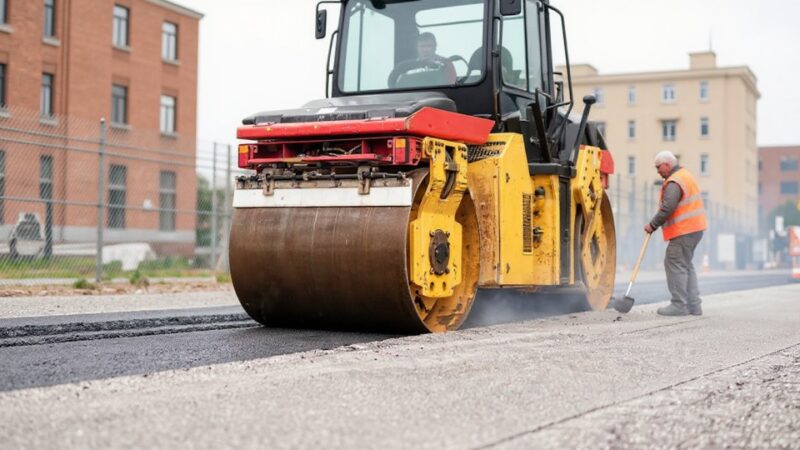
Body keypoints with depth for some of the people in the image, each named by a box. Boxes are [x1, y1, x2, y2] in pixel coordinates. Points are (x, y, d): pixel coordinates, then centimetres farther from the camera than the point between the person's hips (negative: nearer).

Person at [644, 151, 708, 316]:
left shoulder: (674, 183, -15)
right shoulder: (686, 176, 18)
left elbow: (667, 208, -23)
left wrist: (652, 225, -12)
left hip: (684, 231, -11)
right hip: (694, 228, 11)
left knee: (675, 264, -7)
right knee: (686, 265, 15)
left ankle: (679, 305, -8)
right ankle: (693, 305, 16)